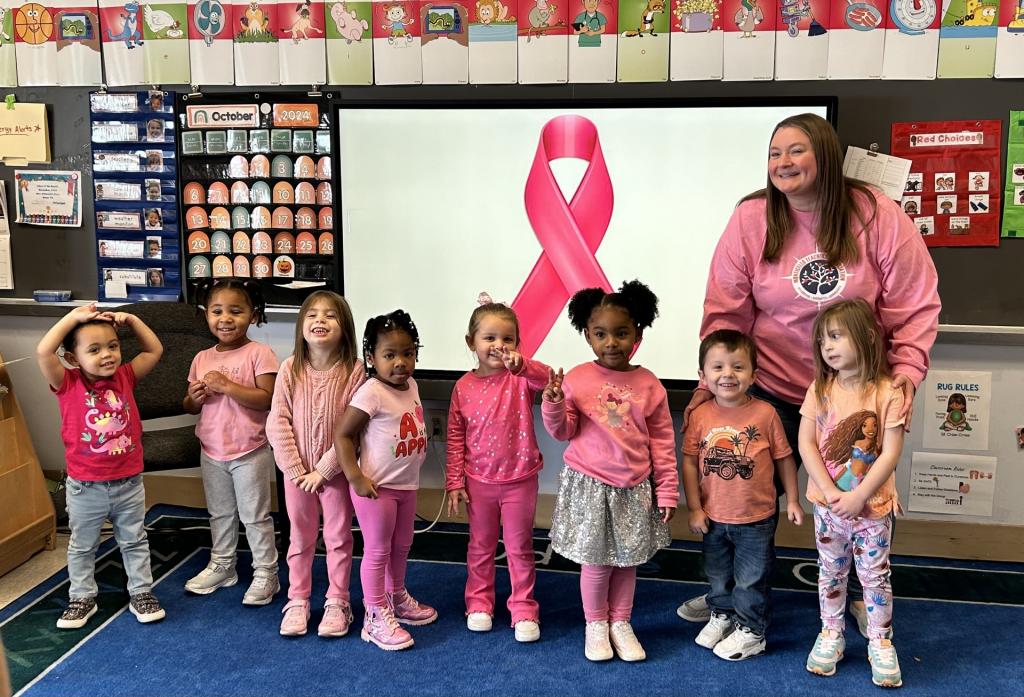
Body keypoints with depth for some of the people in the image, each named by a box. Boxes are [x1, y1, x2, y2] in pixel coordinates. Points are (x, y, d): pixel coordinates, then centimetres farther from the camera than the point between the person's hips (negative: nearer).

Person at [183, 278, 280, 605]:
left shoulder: (259, 354, -13)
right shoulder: (202, 359, 5)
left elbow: (267, 399, -22)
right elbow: (190, 407, 12)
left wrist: (226, 385, -26)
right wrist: (195, 398, -12)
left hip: (250, 452, -6)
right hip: (212, 452, 6)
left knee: (255, 516, 5)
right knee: (220, 514, 21)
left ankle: (266, 573, 18)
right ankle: (221, 565, 36)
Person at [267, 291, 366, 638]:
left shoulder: (353, 370, -15)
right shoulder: (290, 369, -8)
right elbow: (277, 423, -7)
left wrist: (323, 470, -15)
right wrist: (295, 469, -11)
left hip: (336, 471, -2)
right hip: (297, 472, 2)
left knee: (338, 537, 12)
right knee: (300, 538, 16)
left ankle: (337, 602, 26)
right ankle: (298, 601, 30)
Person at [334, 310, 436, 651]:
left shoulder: (411, 385, 2)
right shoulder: (371, 393, -21)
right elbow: (342, 435, -20)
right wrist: (356, 478, -23)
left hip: (407, 485, 8)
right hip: (377, 487, -8)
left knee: (401, 546, 22)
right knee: (377, 551, 4)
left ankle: (397, 598, 42)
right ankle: (376, 617, 16)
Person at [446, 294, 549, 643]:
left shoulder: (521, 378, -9)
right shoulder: (464, 388, -4)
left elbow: (547, 378, -32)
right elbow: (455, 438, 1)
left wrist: (521, 365, -50)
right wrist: (454, 481, 0)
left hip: (520, 480, -2)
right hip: (479, 481, 2)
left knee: (520, 548, 10)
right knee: (480, 547, 17)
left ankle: (524, 610, 23)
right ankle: (479, 604, 33)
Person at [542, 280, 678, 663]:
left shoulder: (648, 384, -2)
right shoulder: (577, 379, -6)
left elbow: (662, 442, 3)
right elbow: (563, 432, -2)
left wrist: (667, 490, 3)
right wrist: (553, 403, -21)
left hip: (634, 488, 2)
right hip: (589, 485, -1)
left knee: (628, 559, 11)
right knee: (596, 560, 5)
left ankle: (620, 622, 31)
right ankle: (595, 624, 27)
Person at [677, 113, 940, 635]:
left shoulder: (878, 216, -11)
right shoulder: (750, 220, -9)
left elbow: (915, 305, -6)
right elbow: (726, 309, -5)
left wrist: (907, 370, -16)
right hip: (771, 389, 0)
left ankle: (857, 593, 40)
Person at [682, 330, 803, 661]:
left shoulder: (765, 413, -14)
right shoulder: (700, 416, -10)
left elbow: (784, 458, -4)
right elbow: (689, 462, -4)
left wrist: (792, 500, 0)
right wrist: (695, 508, -5)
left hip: (756, 518, -3)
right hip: (714, 517, 3)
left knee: (751, 579, 11)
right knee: (718, 575, 23)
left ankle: (751, 631, 29)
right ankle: (722, 615, 46)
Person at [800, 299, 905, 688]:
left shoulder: (887, 393, -14)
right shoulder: (820, 389, -5)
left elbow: (890, 454, -15)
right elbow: (806, 443, -7)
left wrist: (859, 497, -18)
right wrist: (831, 492, -15)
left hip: (873, 505, -3)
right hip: (828, 503, 3)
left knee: (876, 575, 9)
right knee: (831, 572, 16)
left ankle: (881, 642, 25)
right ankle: (831, 634, 32)